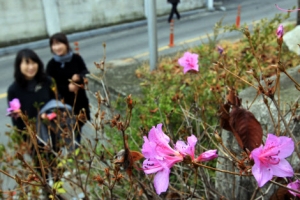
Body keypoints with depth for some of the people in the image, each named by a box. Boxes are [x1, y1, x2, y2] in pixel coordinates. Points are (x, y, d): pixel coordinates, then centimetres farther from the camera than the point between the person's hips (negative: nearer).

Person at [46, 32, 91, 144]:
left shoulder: (76, 58, -8)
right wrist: (67, 88, -25)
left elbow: (86, 72, -1)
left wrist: (79, 77, -24)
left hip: (79, 98, 3)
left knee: (79, 124, 17)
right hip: (63, 101, -2)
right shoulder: (51, 64, -12)